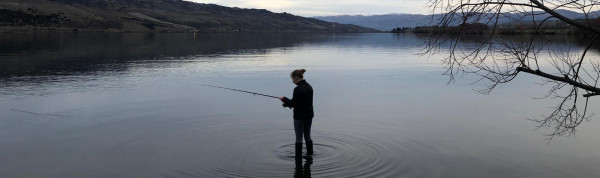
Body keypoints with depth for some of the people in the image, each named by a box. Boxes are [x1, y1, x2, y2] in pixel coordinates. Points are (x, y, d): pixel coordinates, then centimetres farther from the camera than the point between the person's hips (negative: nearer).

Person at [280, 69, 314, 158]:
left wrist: (284, 99, -2)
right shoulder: (309, 87, 6)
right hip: (309, 115, 8)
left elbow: (294, 103, -18)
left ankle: (298, 157, 10)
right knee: (307, 136, 18)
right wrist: (288, 103, 8)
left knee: (299, 138, 3)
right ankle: (310, 154, 26)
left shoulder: (298, 89, -21)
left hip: (299, 117, -7)